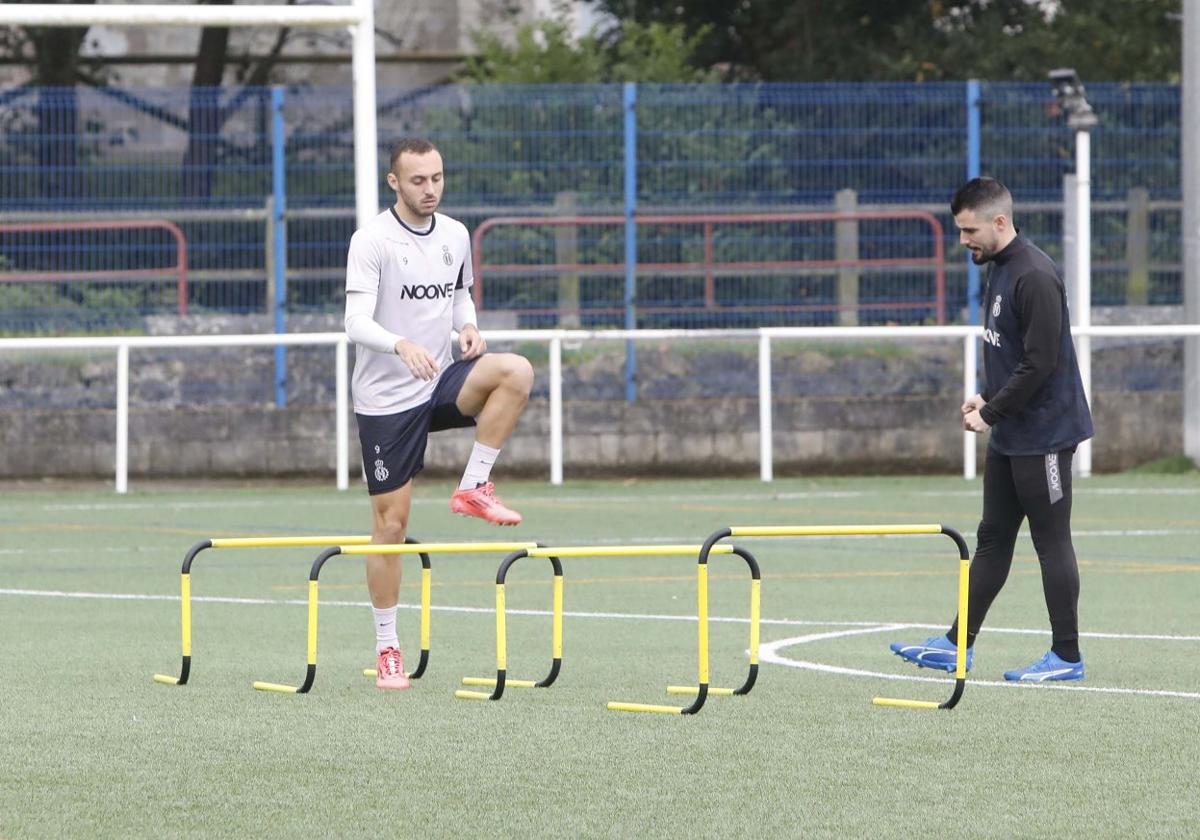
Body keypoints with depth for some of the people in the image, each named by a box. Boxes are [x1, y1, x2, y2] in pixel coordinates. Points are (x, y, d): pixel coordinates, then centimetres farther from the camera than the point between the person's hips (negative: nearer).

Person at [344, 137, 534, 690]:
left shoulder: (455, 235, 6)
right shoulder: (372, 240, -11)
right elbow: (357, 323, -19)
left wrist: (468, 326, -2)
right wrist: (402, 345, -39)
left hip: (441, 383, 4)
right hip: (386, 397, -4)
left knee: (516, 371, -26)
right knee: (391, 522, -2)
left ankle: (474, 487, -13)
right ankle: (386, 648, 9)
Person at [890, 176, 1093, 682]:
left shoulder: (1034, 277, -20)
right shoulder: (999, 270, 11)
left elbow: (1040, 363, -23)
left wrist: (993, 412, -16)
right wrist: (988, 398, 8)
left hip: (1043, 432, -10)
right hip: (1009, 436, 10)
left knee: (1051, 541, -3)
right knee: (991, 539, 12)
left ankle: (1066, 657, 3)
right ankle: (958, 644, 17)